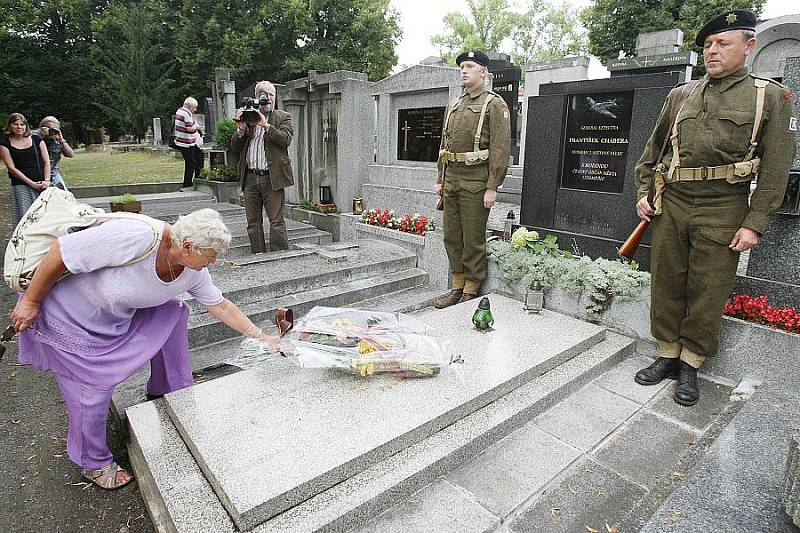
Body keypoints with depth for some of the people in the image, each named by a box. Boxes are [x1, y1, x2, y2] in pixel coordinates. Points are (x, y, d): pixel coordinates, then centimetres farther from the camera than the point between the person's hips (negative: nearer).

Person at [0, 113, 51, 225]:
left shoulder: (37, 140, 11)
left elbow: (46, 161, 7)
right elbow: (12, 168, -1)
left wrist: (46, 180, -7)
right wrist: (31, 183, -10)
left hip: (42, 185, 2)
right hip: (21, 186, -2)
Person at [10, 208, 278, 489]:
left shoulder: (194, 272, -15)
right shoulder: (135, 237, -40)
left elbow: (221, 306, -2)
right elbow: (59, 253, -28)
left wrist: (261, 337, -1)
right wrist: (30, 302, -17)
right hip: (69, 317, -6)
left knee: (172, 312, -1)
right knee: (93, 391, -2)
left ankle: (166, 392, 21)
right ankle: (93, 464, 26)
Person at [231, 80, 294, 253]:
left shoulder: (283, 117, 7)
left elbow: (286, 139, -11)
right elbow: (234, 148, 9)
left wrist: (265, 124, -16)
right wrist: (241, 128, -6)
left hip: (272, 178, -3)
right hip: (250, 178, 4)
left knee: (277, 222, -3)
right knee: (253, 223, 9)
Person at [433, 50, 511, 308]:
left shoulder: (494, 104, -3)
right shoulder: (453, 105, 19)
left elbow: (500, 148, -11)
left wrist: (492, 187, -18)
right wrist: (440, 179, 14)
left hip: (476, 182, -7)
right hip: (451, 180, 7)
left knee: (473, 239, -1)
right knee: (452, 236, 10)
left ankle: (471, 292, 10)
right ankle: (457, 286, 22)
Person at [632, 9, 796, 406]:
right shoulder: (679, 96, 11)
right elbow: (653, 149, 18)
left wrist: (754, 223, -9)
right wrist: (642, 192, 8)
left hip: (722, 210, -3)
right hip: (670, 205, 3)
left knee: (708, 293, 3)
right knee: (666, 284, 7)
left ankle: (690, 366, 18)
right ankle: (667, 355, 21)